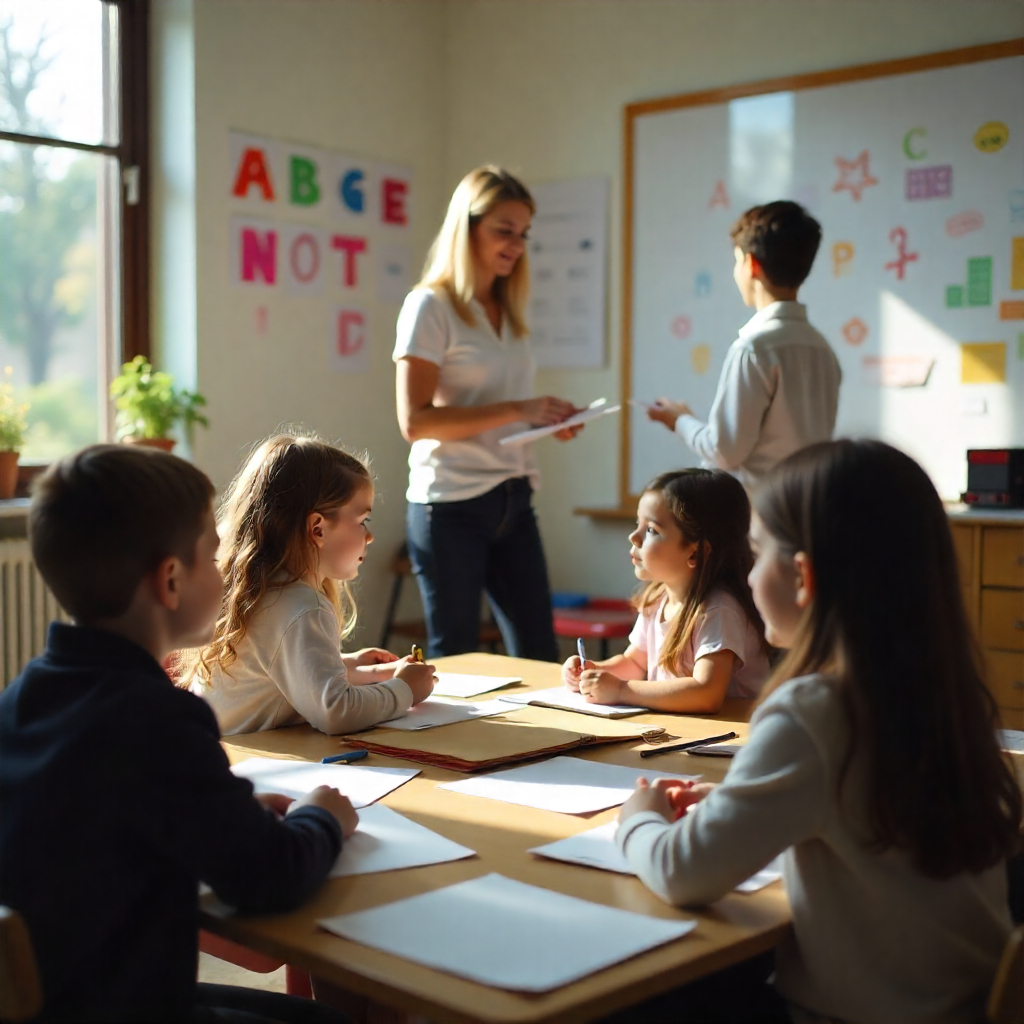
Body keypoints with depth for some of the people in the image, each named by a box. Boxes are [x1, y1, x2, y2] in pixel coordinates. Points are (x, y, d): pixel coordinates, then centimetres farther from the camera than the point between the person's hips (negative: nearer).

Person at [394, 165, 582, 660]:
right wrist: (515, 410, -20)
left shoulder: (507, 310, 14)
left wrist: (548, 420, 0)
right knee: (454, 657, 5)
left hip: (513, 502, 7)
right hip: (452, 507, -7)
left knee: (539, 655, 8)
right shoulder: (430, 306, -7)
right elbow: (415, 420, -16)